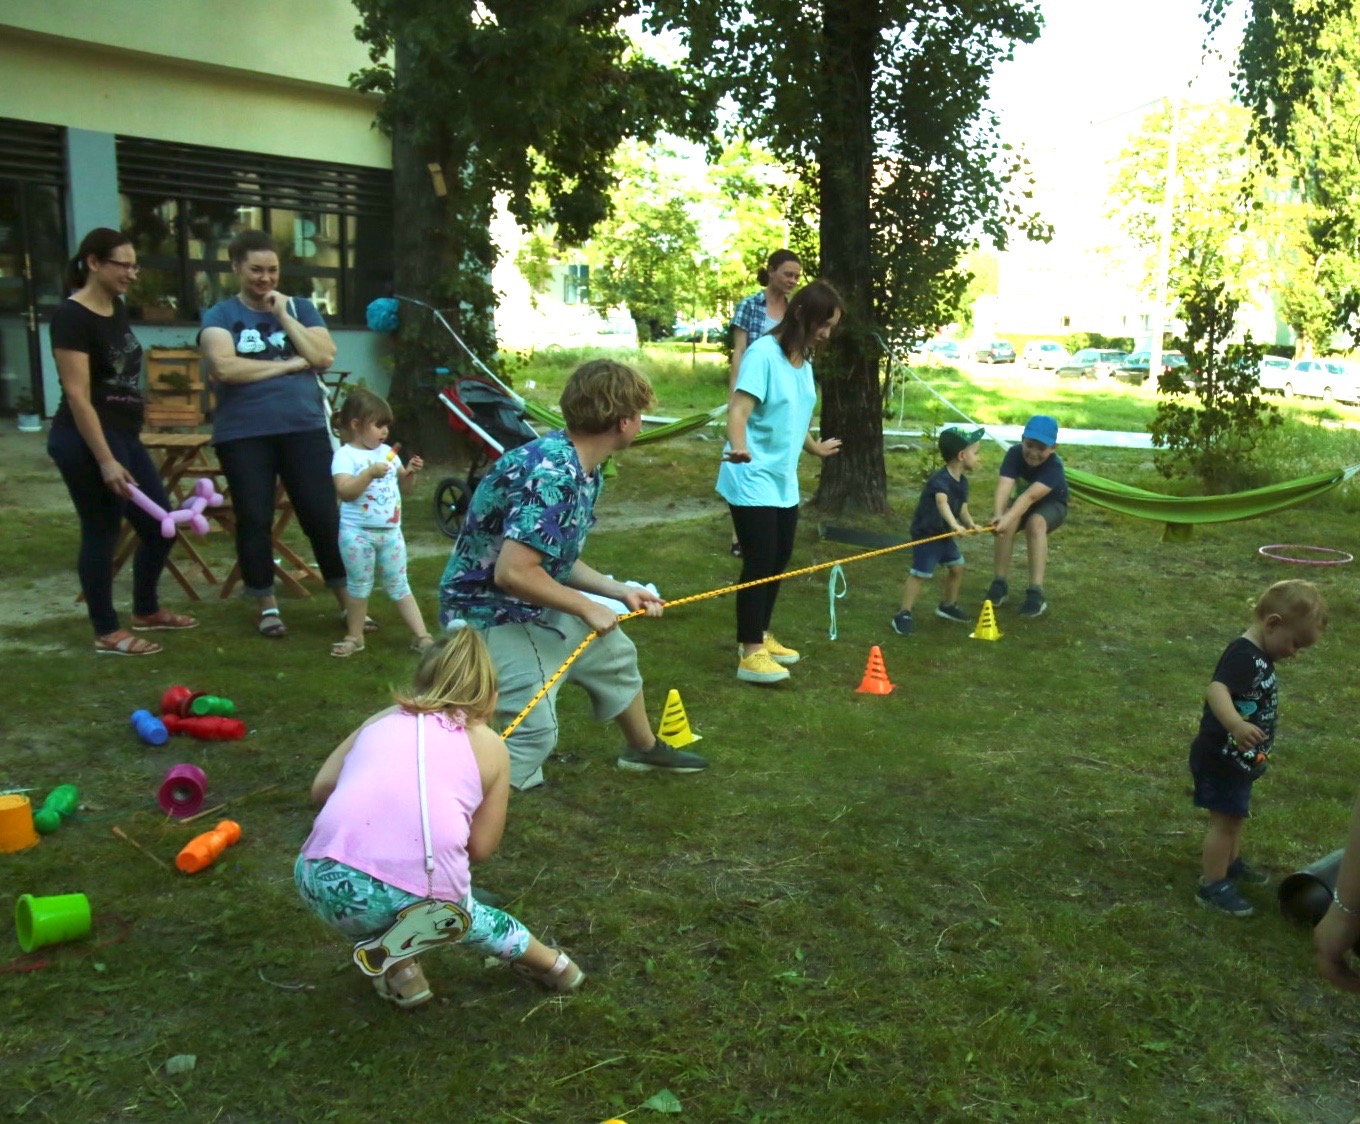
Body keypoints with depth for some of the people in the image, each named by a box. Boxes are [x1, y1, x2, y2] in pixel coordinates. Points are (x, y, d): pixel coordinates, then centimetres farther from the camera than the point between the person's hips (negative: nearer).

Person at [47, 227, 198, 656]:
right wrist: (105, 461, -23)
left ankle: (146, 611, 31)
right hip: (87, 440, -9)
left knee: (160, 525, 13)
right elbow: (77, 395, -19)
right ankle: (107, 633, 11)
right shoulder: (71, 316, -15)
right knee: (102, 530, -1)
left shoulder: (117, 308, 11)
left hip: (125, 435, 9)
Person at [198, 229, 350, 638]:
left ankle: (347, 599, 10)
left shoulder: (300, 307, 11)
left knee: (322, 514, -1)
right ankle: (268, 605, 15)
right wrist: (289, 364, -8)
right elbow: (224, 367, -13)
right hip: (243, 434, -1)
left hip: (304, 427, 1)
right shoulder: (220, 315, 4)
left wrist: (284, 316, -6)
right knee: (253, 520, 2)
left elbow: (324, 357, -2)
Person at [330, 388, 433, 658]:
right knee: (359, 586, 8)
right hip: (358, 533, -4)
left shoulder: (387, 452, 8)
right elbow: (345, 491, -23)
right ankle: (355, 637, 23)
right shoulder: (345, 455, -10)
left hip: (390, 532, 5)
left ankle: (421, 636, 10)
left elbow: (404, 488, 16)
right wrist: (370, 472, -30)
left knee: (399, 586, 10)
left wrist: (410, 472, -2)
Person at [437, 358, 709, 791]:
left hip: (536, 606, 10)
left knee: (613, 654, 26)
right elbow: (513, 572, -34)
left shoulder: (584, 468, 1)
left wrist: (621, 591, 8)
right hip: (492, 614, -10)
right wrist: (586, 607, -23)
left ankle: (644, 748, 49)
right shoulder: (552, 476, -30)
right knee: (532, 731, -21)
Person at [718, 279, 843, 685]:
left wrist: (816, 447, 38)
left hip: (784, 480, 9)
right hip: (753, 479, -8)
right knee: (759, 562, -6)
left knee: (779, 560, 14)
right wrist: (738, 446, -47)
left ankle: (760, 637, 30)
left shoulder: (804, 361, 9)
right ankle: (750, 655, 2)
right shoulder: (763, 354, -16)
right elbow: (738, 409, -28)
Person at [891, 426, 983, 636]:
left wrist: (970, 524, -16)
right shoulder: (940, 480, -26)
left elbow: (962, 510, 4)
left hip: (944, 533, 9)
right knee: (920, 574, -11)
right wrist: (954, 524, -58)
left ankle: (948, 605, 36)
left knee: (957, 567, 16)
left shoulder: (962, 483, 4)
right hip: (925, 534, -9)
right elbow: (942, 502, -44)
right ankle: (903, 615, -3)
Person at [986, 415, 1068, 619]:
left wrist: (1008, 517, -65)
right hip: (1021, 503, 3)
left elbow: (1030, 496, -48)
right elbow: (1004, 486, -40)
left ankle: (1036, 592, -33)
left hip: (1051, 506, -3)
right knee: (1006, 522, -30)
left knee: (1036, 523, -36)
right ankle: (999, 584, -19)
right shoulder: (1014, 454, -25)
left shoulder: (1054, 467, -34)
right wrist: (998, 515, -59)